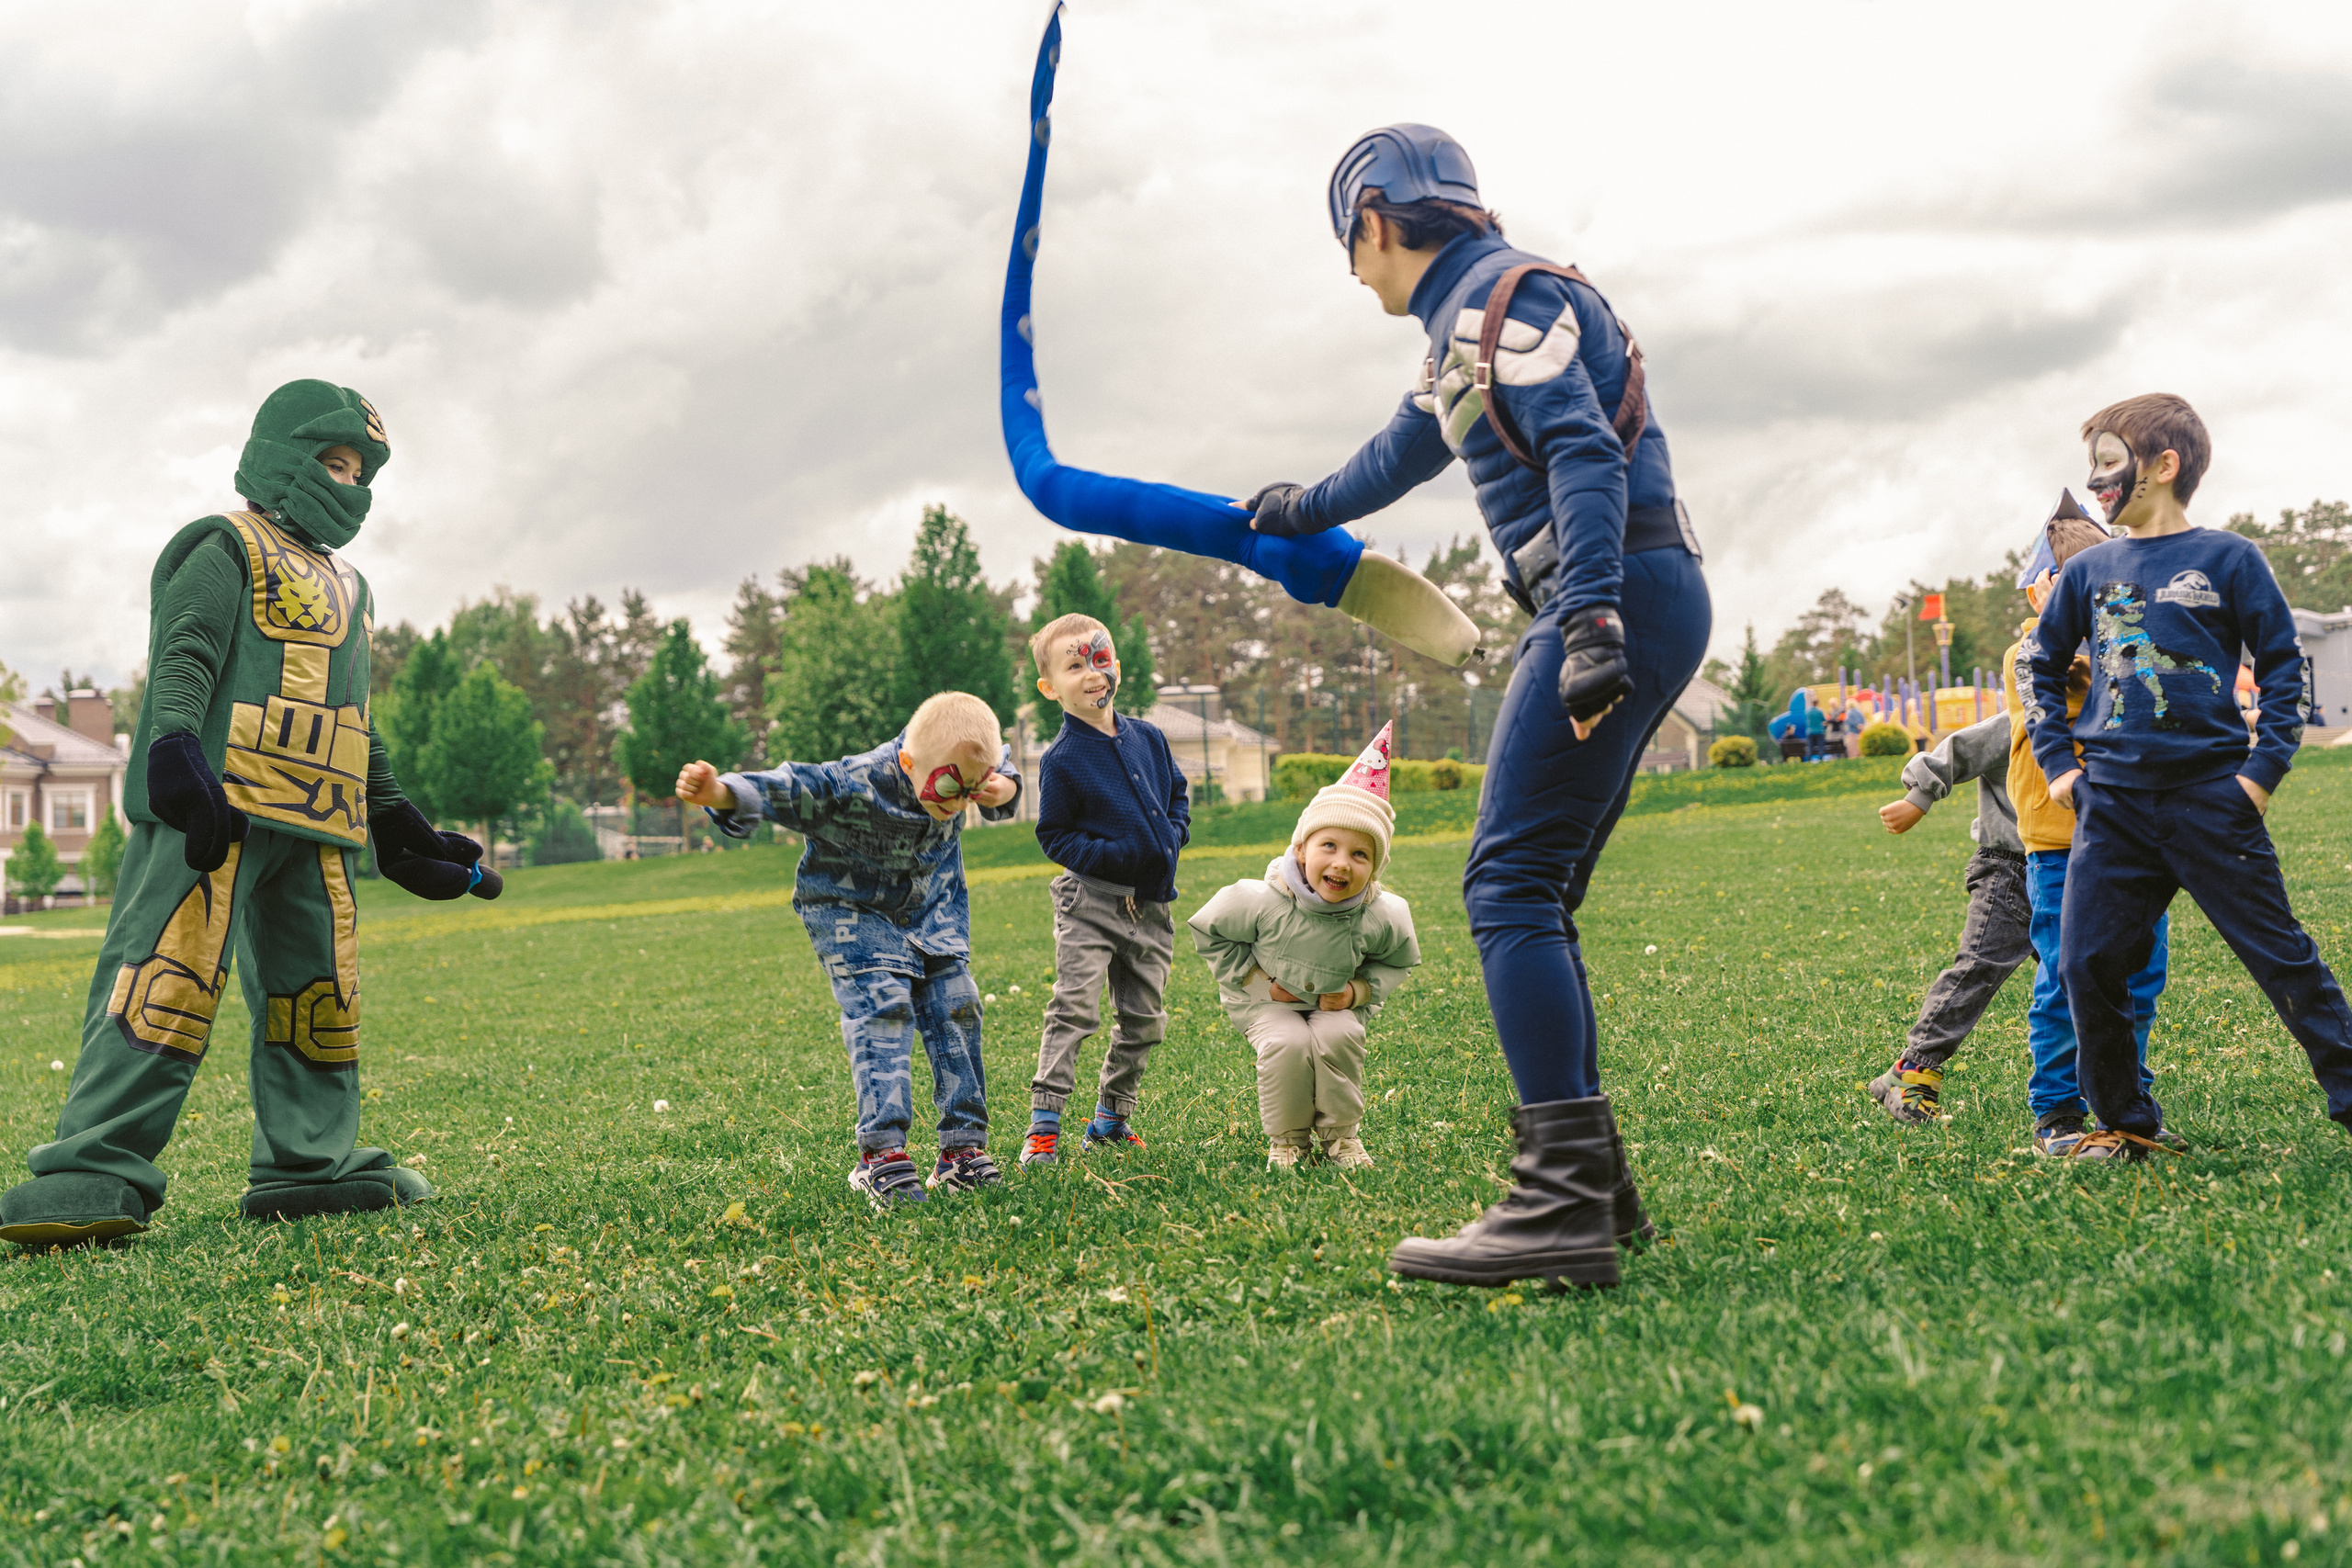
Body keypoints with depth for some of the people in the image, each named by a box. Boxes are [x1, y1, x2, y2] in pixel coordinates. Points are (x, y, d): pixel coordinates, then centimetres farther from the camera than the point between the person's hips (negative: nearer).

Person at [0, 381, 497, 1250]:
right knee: (169, 972, -18)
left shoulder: (345, 588, 30)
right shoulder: (226, 550, 4)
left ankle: (308, 1163, 17)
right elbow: (182, 656, -11)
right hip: (217, 810, -9)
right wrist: (173, 748, -29)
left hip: (316, 830, 9)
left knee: (319, 991, 8)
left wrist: (403, 831, 29)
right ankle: (94, 1171, -21)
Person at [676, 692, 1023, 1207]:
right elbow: (784, 788, -48)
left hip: (932, 905, 5)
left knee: (955, 1010, -2)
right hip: (853, 910, -5)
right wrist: (721, 793, -69)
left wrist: (1004, 790, -25)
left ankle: (963, 1147, 7)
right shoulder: (855, 786, -38)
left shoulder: (959, 768, -22)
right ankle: (882, 1154, -20)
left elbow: (1000, 763, 0)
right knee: (881, 1011, -21)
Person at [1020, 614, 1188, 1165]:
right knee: (1074, 1008, -14)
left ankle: (1110, 1118, 24)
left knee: (1144, 1017, 10)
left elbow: (1177, 794, 21)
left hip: (1150, 903, 6)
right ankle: (1044, 1124, -13)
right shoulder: (1062, 759, -9)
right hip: (1090, 900, -6)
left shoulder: (1148, 737, 8)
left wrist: (1172, 836, 1)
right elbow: (1054, 836, -5)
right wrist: (1108, 855, -18)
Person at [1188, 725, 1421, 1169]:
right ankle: (1286, 1137, -6)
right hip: (1267, 1002, -1)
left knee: (1338, 1037, -30)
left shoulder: (1381, 916, -20)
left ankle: (1341, 1133, -7)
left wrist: (1359, 990, -13)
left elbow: (1400, 961, 3)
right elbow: (1208, 929, -6)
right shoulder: (1263, 901, -25)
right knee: (1288, 1044, -31)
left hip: (1336, 1005, 1)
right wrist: (1254, 978, -11)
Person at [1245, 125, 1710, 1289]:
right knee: (1531, 894, 10)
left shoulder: (1503, 297, -6)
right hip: (1620, 610, 10)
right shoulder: (1469, 321, 25)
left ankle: (1562, 1204, -20)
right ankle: (1591, 1182, 13)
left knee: (1511, 882, -15)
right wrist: (1305, 513, 61)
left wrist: (1592, 623, -31)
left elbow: (1584, 454, -20)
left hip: (1623, 595, -10)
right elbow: (1404, 450, 44)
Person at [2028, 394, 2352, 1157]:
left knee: (2279, 953, -1)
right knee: (2086, 964, -1)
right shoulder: (2088, 571, 10)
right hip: (2112, 801, 4)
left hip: (2211, 795, -4)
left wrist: (2264, 770, -5)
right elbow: (2042, 665, 22)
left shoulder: (2228, 558, 0)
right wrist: (2057, 763, 12)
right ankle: (2127, 1124, 13)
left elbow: (2284, 666, 3)